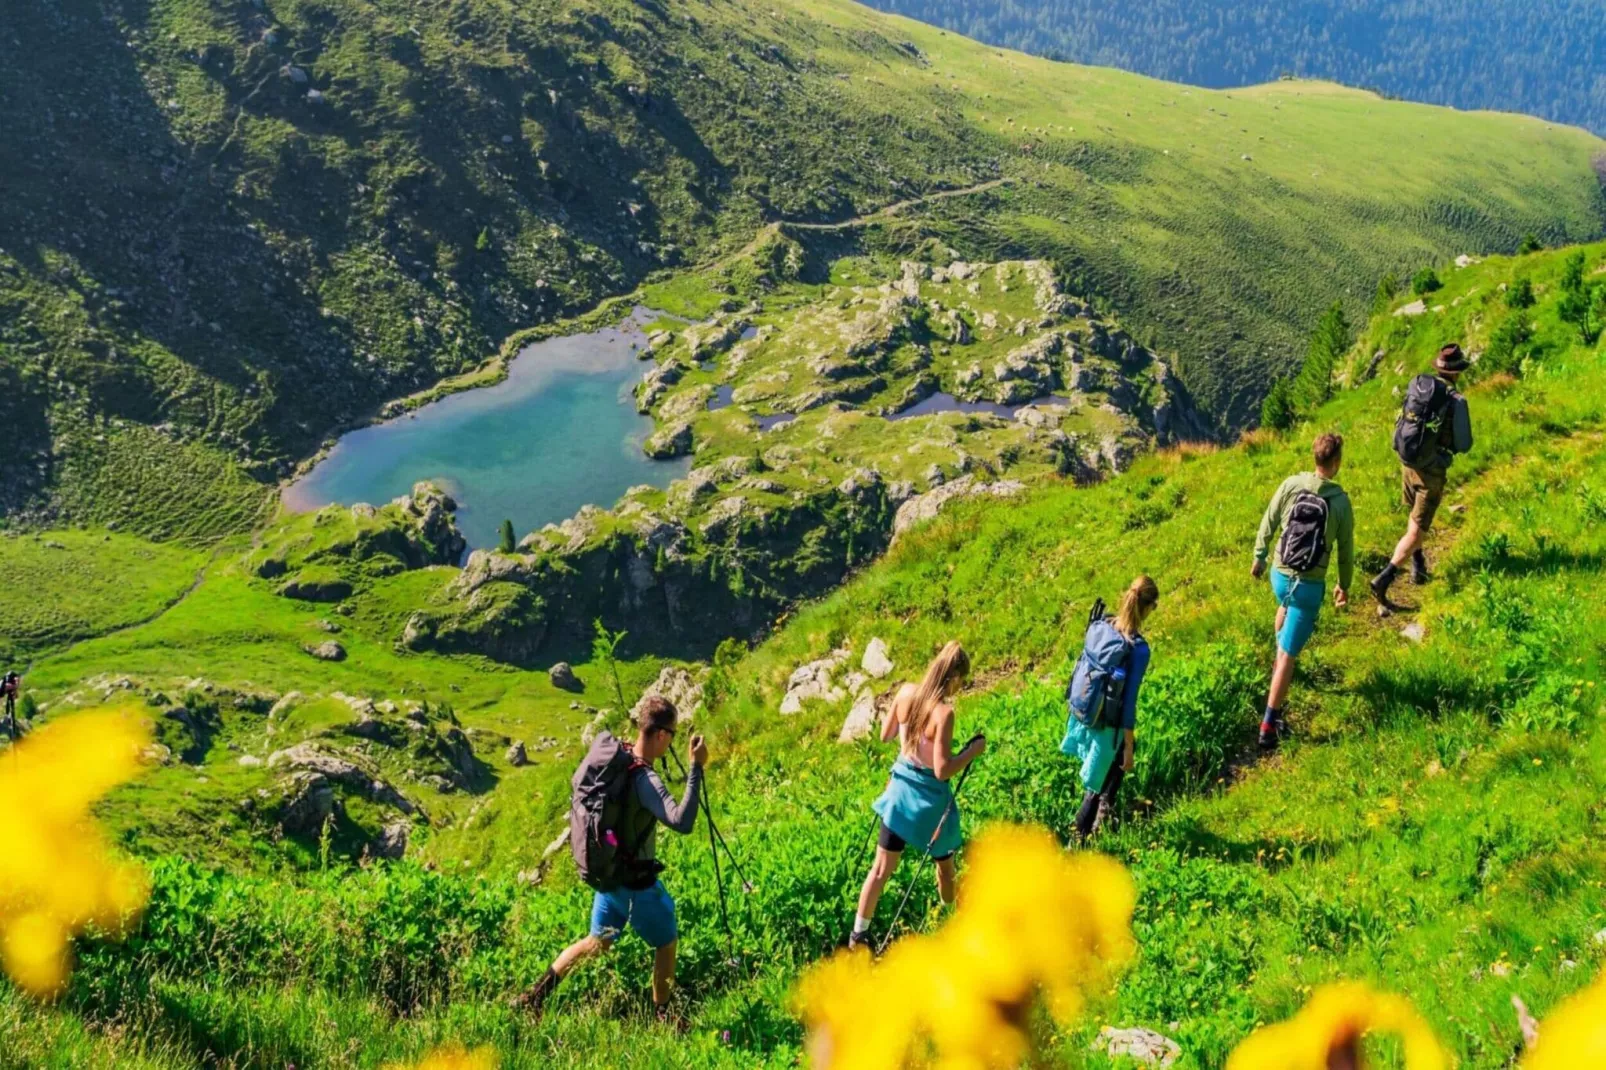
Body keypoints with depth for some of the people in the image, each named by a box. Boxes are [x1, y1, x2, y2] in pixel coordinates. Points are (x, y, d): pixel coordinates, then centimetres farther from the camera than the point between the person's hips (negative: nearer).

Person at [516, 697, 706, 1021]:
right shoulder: (645, 781, -29)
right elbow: (682, 822, -41)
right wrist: (696, 768, -39)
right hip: (637, 883, -7)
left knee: (598, 941, 23)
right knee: (666, 944, 16)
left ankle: (535, 996, 21)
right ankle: (662, 1017, 28)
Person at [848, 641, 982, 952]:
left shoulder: (906, 692, -9)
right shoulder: (943, 712, -26)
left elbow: (885, 735, 6)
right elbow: (942, 770, -25)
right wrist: (973, 751, -13)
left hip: (900, 789, 5)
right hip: (929, 799, -5)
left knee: (882, 868, 14)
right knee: (944, 868, 19)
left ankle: (858, 935, 20)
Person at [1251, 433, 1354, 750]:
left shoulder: (1291, 485, -8)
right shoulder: (1341, 501, -13)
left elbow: (1268, 524, 2)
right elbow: (1345, 549, -2)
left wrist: (1259, 557, 18)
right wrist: (1344, 584, 14)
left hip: (1280, 575, 3)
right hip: (1310, 586, -3)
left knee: (1286, 607, 40)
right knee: (1289, 655, -2)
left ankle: (1280, 658, 58)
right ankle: (1269, 724, -2)